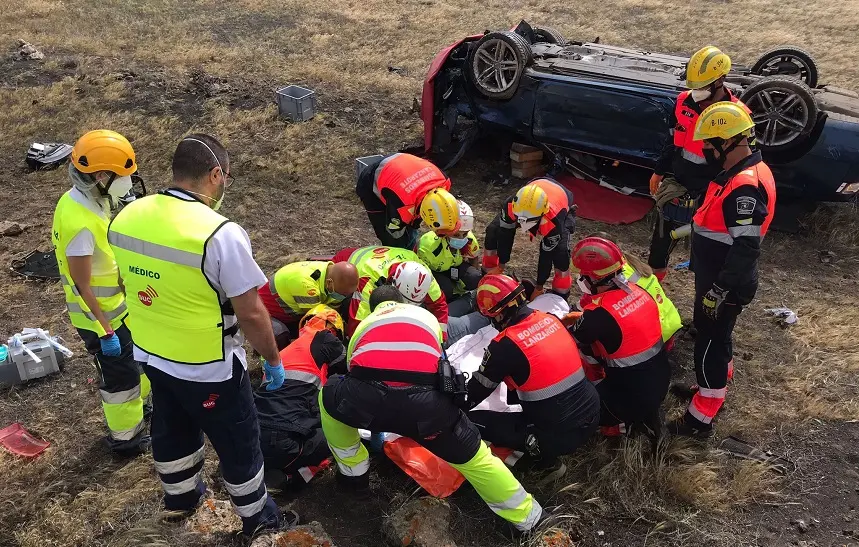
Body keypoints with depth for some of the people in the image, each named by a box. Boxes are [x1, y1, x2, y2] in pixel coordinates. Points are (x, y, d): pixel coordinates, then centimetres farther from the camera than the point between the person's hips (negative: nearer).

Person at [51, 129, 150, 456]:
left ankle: (141, 404, 50)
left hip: (118, 306, 9)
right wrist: (105, 332, -20)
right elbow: (82, 286, -26)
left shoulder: (85, 201, -2)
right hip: (100, 316, -9)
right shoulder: (79, 222, -32)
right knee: (120, 377, 10)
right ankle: (125, 437, 32)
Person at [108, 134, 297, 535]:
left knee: (171, 430, 30)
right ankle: (257, 518, 36)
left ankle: (179, 498, 53)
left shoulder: (128, 216, -7)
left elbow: (129, 283, 8)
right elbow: (251, 314, -24)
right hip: (208, 367, -7)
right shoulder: (220, 233, -29)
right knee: (237, 444, 16)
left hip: (149, 355, 7)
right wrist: (273, 359, -8)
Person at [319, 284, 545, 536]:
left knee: (330, 398, 34)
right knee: (473, 456, 22)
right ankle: (528, 516, 33)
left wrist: (374, 426, 65)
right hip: (423, 401, 0)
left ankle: (354, 474, 42)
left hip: (365, 397, 0)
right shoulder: (426, 316, 38)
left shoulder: (364, 323, 38)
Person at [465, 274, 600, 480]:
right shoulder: (549, 319, 1)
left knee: (474, 422, -4)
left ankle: (545, 457, -3)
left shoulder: (505, 345, -18)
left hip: (559, 434, -7)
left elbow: (478, 389, -4)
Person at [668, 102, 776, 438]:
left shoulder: (746, 185, -28)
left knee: (710, 343, 0)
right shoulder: (740, 172, 6)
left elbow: (746, 248, -29)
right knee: (718, 337, 24)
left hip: (725, 284, -10)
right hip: (716, 277, 10)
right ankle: (714, 390, 44)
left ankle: (700, 419, 13)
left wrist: (719, 290, -24)